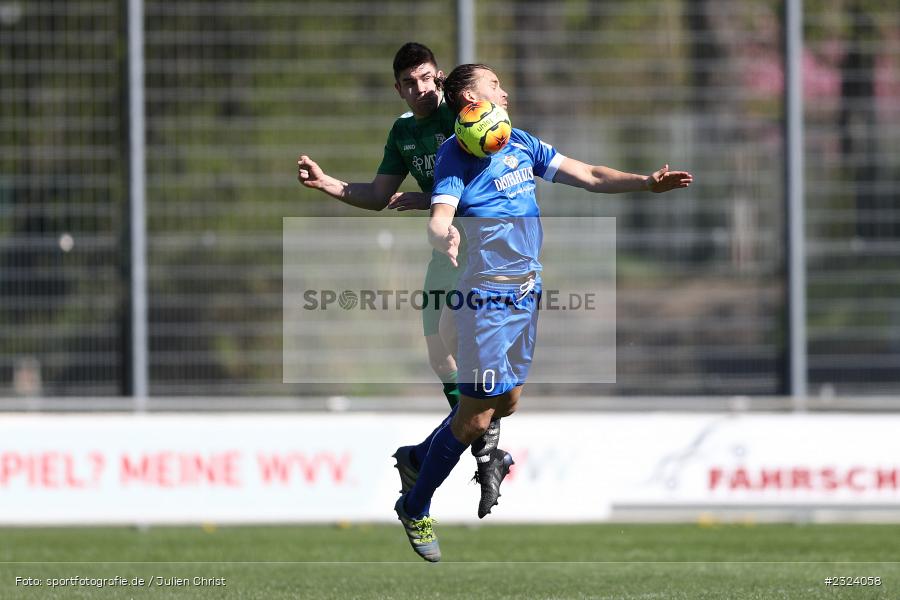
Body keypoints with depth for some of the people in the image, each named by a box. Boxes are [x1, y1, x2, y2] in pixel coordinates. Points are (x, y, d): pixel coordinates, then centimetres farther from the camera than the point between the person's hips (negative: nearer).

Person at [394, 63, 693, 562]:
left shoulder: (520, 143, 13)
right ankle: (415, 507, 5)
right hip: (488, 292, -8)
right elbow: (438, 219, -22)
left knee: (507, 402, 12)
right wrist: (444, 237, -46)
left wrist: (646, 183, 0)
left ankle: (420, 453, 29)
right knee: (476, 416, -8)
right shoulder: (456, 153, -9)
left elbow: (589, 177, 13)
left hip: (526, 291, 8)